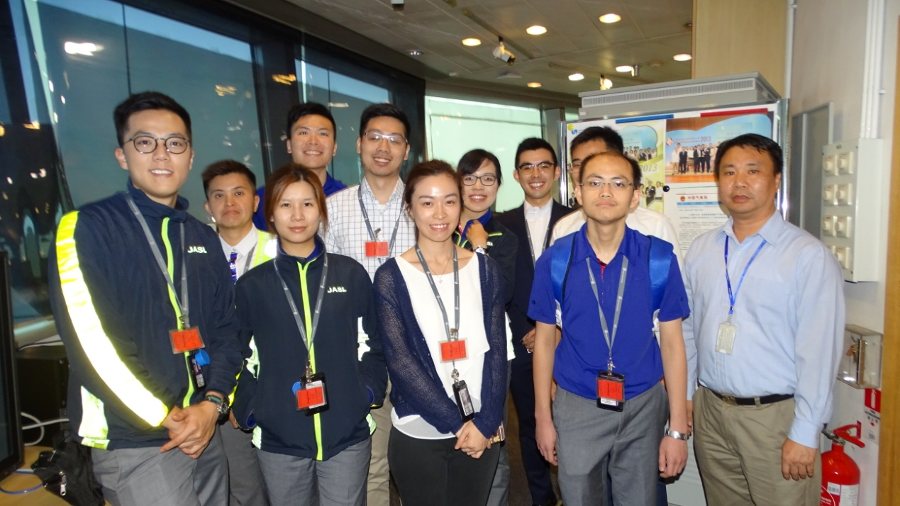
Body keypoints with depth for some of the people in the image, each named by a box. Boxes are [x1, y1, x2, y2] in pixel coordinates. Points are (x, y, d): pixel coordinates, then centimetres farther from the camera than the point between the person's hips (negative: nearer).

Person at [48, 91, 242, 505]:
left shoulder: (204, 238, 9)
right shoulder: (86, 228, -9)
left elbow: (225, 329, 9)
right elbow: (91, 344, -17)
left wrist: (212, 404, -6)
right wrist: (166, 419, -13)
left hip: (205, 432, 6)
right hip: (134, 443, -5)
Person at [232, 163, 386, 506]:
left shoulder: (351, 275, 2)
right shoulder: (252, 285, 2)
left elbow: (371, 344, 6)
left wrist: (369, 394, -4)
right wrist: (249, 412, -2)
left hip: (348, 436, 0)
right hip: (279, 441, 1)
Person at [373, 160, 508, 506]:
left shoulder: (485, 270, 2)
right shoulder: (391, 277, -6)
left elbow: (496, 351, -1)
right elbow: (400, 361, -10)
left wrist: (485, 422, -10)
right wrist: (456, 422, -12)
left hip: (480, 432, 2)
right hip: (418, 435, -2)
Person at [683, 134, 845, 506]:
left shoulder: (809, 256, -10)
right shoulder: (701, 250, 5)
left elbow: (819, 352, -13)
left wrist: (804, 434, -13)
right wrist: (684, 395, 7)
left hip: (775, 416, -4)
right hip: (710, 410, 5)